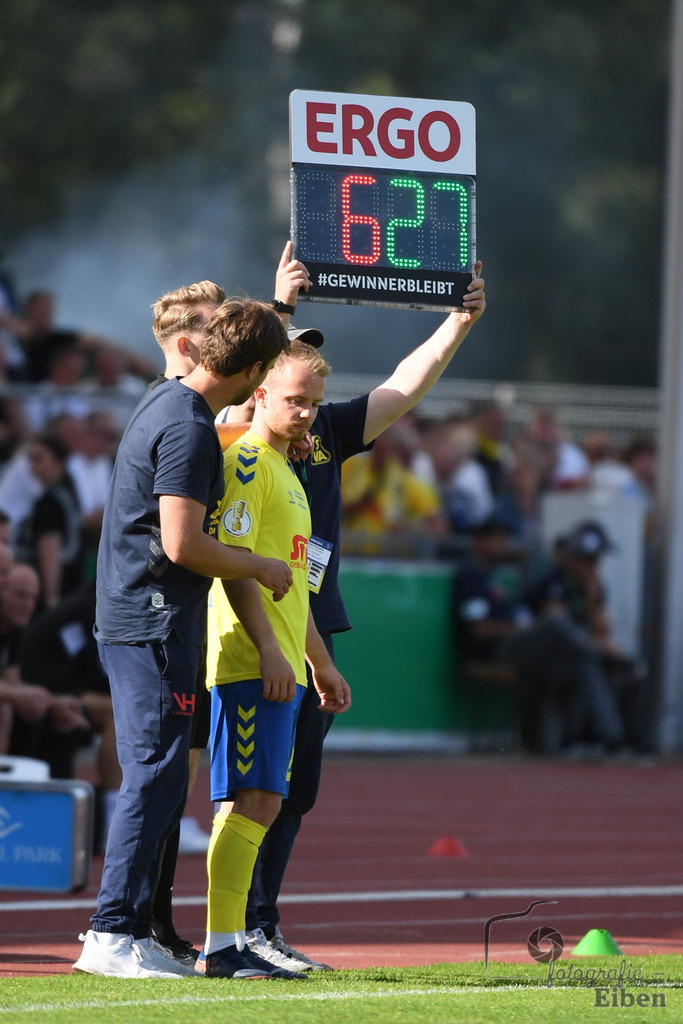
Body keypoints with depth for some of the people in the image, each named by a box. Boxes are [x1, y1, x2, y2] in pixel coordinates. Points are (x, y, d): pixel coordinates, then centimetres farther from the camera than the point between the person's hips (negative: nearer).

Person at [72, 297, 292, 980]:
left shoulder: (166, 404, 14)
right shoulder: (189, 429, -17)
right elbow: (184, 544, -22)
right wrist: (261, 568, -8)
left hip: (130, 621, 10)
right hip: (156, 626, -10)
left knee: (158, 784, 13)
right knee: (155, 780, -9)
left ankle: (135, 930, 16)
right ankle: (111, 935, -10)